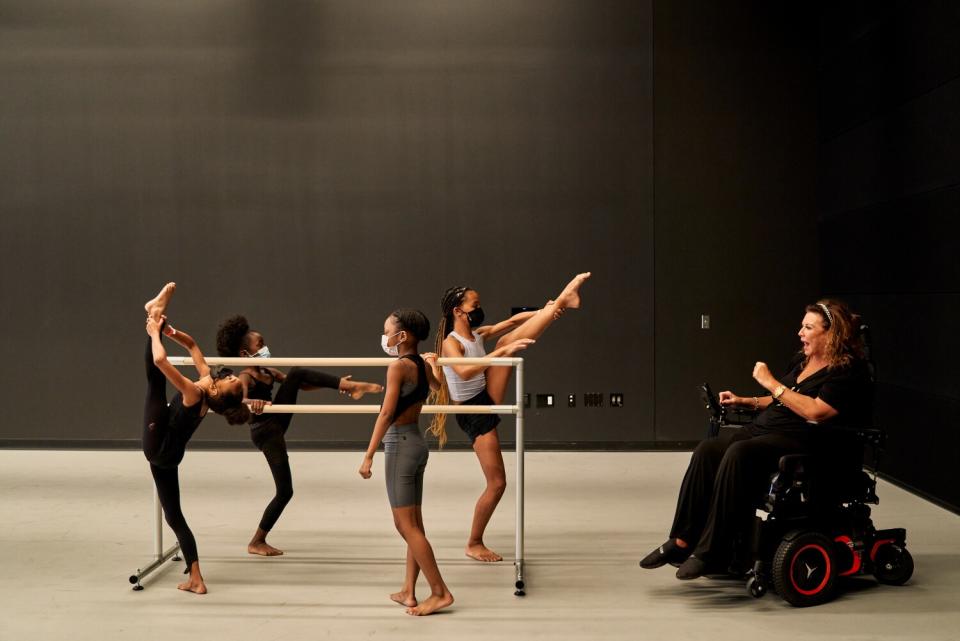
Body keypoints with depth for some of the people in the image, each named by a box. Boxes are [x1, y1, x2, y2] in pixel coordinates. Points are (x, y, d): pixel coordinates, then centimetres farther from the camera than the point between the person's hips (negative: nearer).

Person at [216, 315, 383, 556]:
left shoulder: (268, 372, 9)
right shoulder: (245, 377, -17)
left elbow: (301, 383, 13)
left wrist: (335, 383, 5)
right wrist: (253, 403, -63)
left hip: (277, 421, 8)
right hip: (265, 432, -8)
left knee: (297, 373, -6)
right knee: (284, 491, -5)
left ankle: (352, 386, -14)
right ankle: (256, 542, 10)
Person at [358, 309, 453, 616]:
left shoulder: (398, 366, -15)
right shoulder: (424, 365, 9)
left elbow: (386, 413, -20)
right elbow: (436, 386, 33)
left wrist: (369, 455, -20)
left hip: (400, 444, -9)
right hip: (417, 443, 9)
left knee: (407, 525, -4)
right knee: (413, 524, 12)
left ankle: (440, 592, -2)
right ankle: (408, 592, 19)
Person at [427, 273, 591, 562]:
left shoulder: (478, 333, 6)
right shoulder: (451, 343, -17)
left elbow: (512, 321, 8)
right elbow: (464, 372, -37)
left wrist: (543, 313, -8)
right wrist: (503, 351, -39)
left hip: (488, 398, 7)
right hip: (474, 414, -7)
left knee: (509, 339, -7)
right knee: (497, 483, -4)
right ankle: (474, 545, 13)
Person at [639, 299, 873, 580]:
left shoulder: (850, 371, -7)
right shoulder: (802, 360, 20)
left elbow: (816, 412, -21)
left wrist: (771, 383, -14)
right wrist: (745, 401, 15)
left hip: (800, 440, -9)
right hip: (764, 429, 9)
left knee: (738, 454, -34)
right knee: (707, 451, -16)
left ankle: (711, 553, -31)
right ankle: (682, 542, -17)